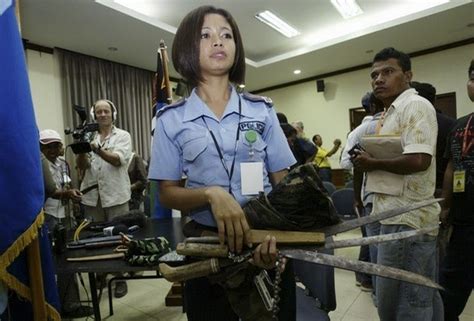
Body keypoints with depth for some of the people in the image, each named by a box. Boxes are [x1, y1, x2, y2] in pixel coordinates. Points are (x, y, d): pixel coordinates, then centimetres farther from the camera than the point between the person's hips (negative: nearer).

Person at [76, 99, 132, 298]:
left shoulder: (123, 135, 2)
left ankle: (120, 279, 16)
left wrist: (97, 149, -29)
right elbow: (81, 166, 3)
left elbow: (118, 160, -14)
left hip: (116, 195, -3)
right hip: (92, 196, 3)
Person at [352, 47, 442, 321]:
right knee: (423, 297, 20)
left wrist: (372, 163, -11)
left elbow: (418, 160, -24)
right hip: (406, 216, 10)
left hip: (406, 219, -10)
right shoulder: (394, 112, 18)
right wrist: (368, 161, 6)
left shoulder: (414, 105, -12)